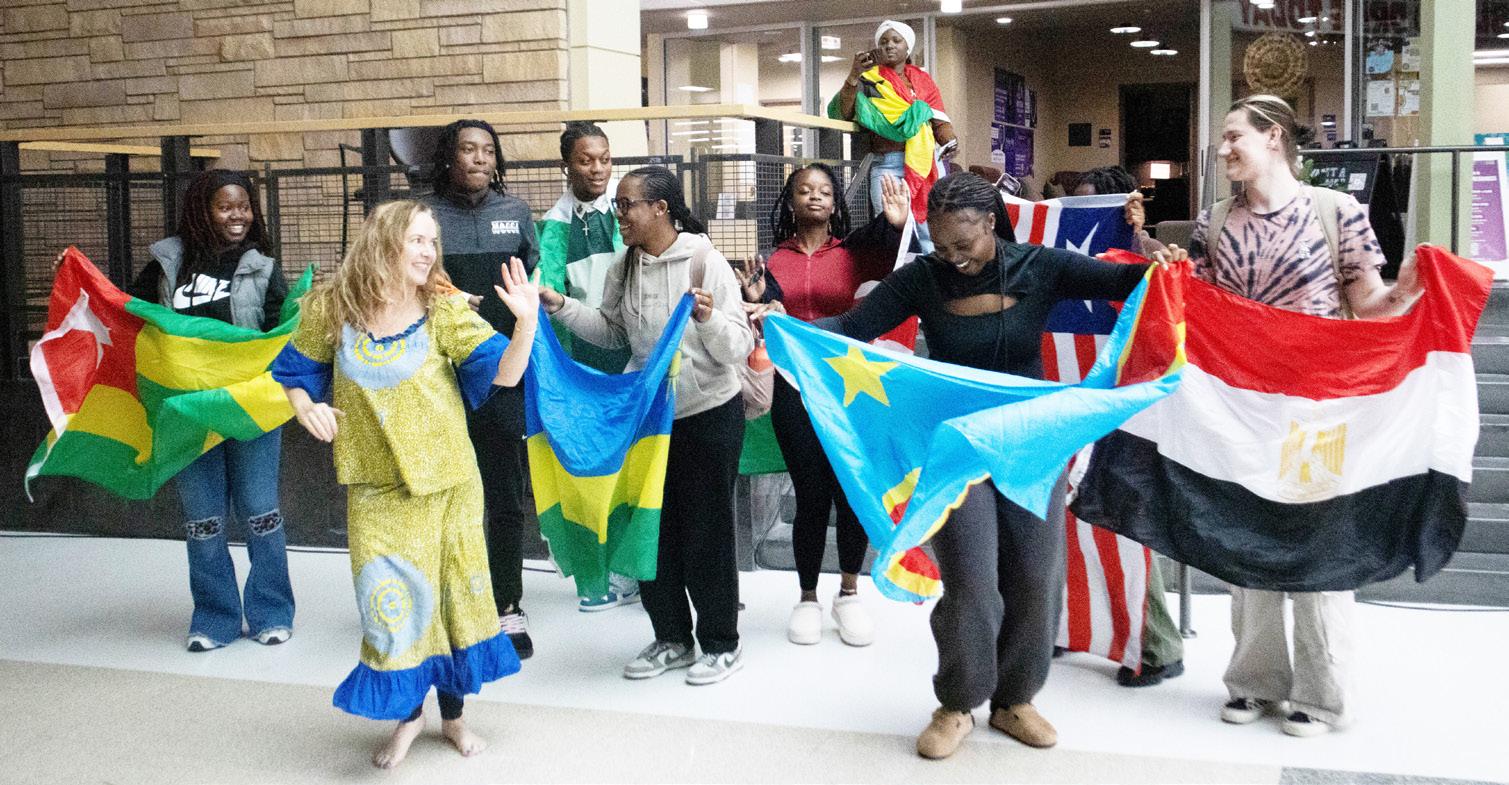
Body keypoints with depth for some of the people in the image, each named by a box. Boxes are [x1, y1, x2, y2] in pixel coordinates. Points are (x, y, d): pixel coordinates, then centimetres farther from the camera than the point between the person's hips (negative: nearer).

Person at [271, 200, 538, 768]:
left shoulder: (444, 309, -9)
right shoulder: (332, 309, -6)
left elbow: (504, 374, -16)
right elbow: (297, 372, 9)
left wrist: (525, 320, -32)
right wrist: (305, 407, -12)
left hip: (446, 481, 0)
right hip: (376, 486, 0)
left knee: (450, 592, 11)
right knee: (389, 599, -1)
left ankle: (452, 712, 32)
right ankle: (408, 713, 25)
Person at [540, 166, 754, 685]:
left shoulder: (705, 261, -16)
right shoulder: (624, 267, 2)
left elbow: (738, 349, -18)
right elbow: (612, 333, 14)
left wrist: (709, 318, -37)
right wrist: (560, 306, 3)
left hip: (708, 413, -6)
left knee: (705, 531, 3)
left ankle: (721, 644, 21)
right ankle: (672, 640, 30)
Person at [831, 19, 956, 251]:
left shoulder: (923, 80, 18)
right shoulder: (869, 80, 9)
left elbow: (939, 120, 11)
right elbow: (843, 114, -5)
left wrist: (951, 142, -9)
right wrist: (854, 75, -15)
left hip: (926, 163, 3)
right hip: (887, 164, -3)